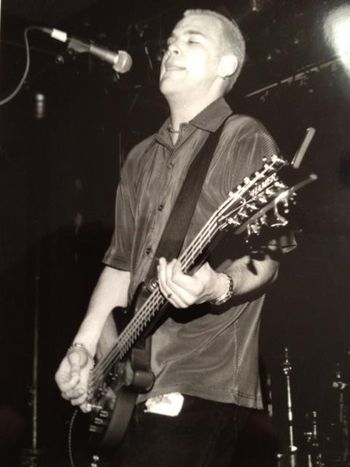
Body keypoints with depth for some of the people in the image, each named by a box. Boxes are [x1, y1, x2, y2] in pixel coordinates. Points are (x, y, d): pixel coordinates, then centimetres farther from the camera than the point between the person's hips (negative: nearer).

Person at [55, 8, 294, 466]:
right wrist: (84, 346, 11)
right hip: (134, 377, 7)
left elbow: (265, 256, -11)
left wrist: (218, 286, -31)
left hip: (204, 380, -7)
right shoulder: (142, 157, 19)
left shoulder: (245, 140, -3)